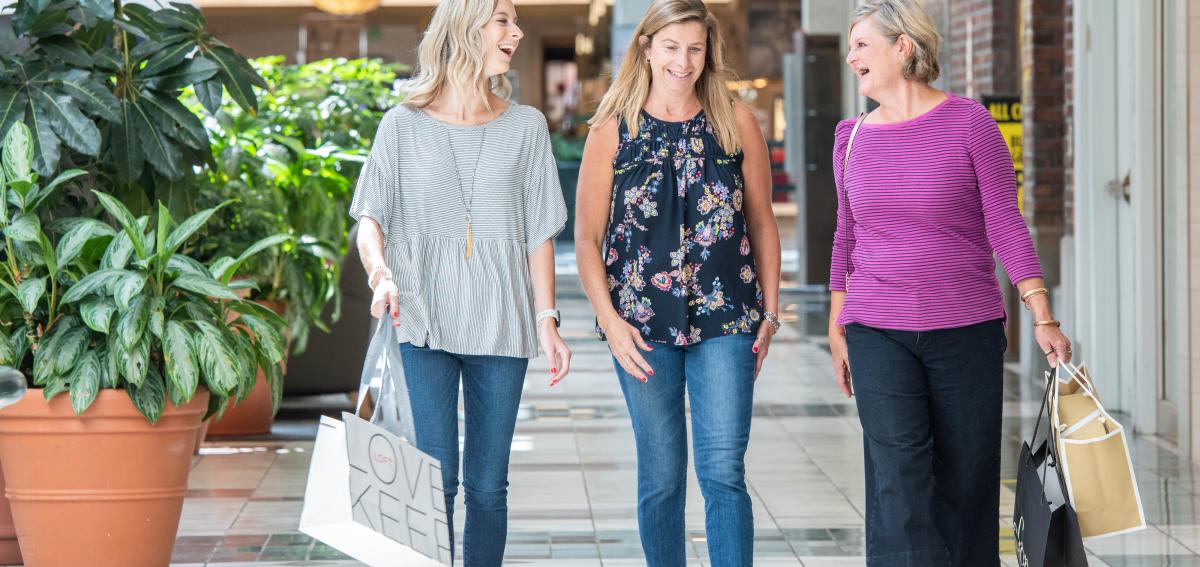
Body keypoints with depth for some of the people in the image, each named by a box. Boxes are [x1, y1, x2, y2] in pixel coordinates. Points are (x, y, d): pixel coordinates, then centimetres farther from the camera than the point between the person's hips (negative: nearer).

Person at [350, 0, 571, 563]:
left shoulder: (526, 125, 8)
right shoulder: (404, 125, 4)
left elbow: (538, 234, 7)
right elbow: (370, 217, 4)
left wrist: (547, 320, 1)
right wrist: (381, 273, -16)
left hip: (501, 325, 2)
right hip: (426, 322, -2)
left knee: (487, 485, 4)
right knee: (437, 479, -8)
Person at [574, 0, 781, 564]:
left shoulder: (737, 124, 5)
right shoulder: (614, 130, 3)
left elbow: (762, 224, 11)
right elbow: (587, 236, 4)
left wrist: (769, 313, 7)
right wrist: (609, 319, -7)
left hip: (725, 322, 0)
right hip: (643, 326, 0)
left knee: (724, 472, -8)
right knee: (660, 477, 7)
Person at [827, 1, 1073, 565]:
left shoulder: (968, 123, -4)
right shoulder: (853, 137, 8)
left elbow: (1006, 225, -5)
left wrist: (1044, 319, -10)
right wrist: (837, 327, 16)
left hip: (966, 330, -2)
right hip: (877, 335, 2)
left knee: (965, 482, 3)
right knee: (897, 483, -9)